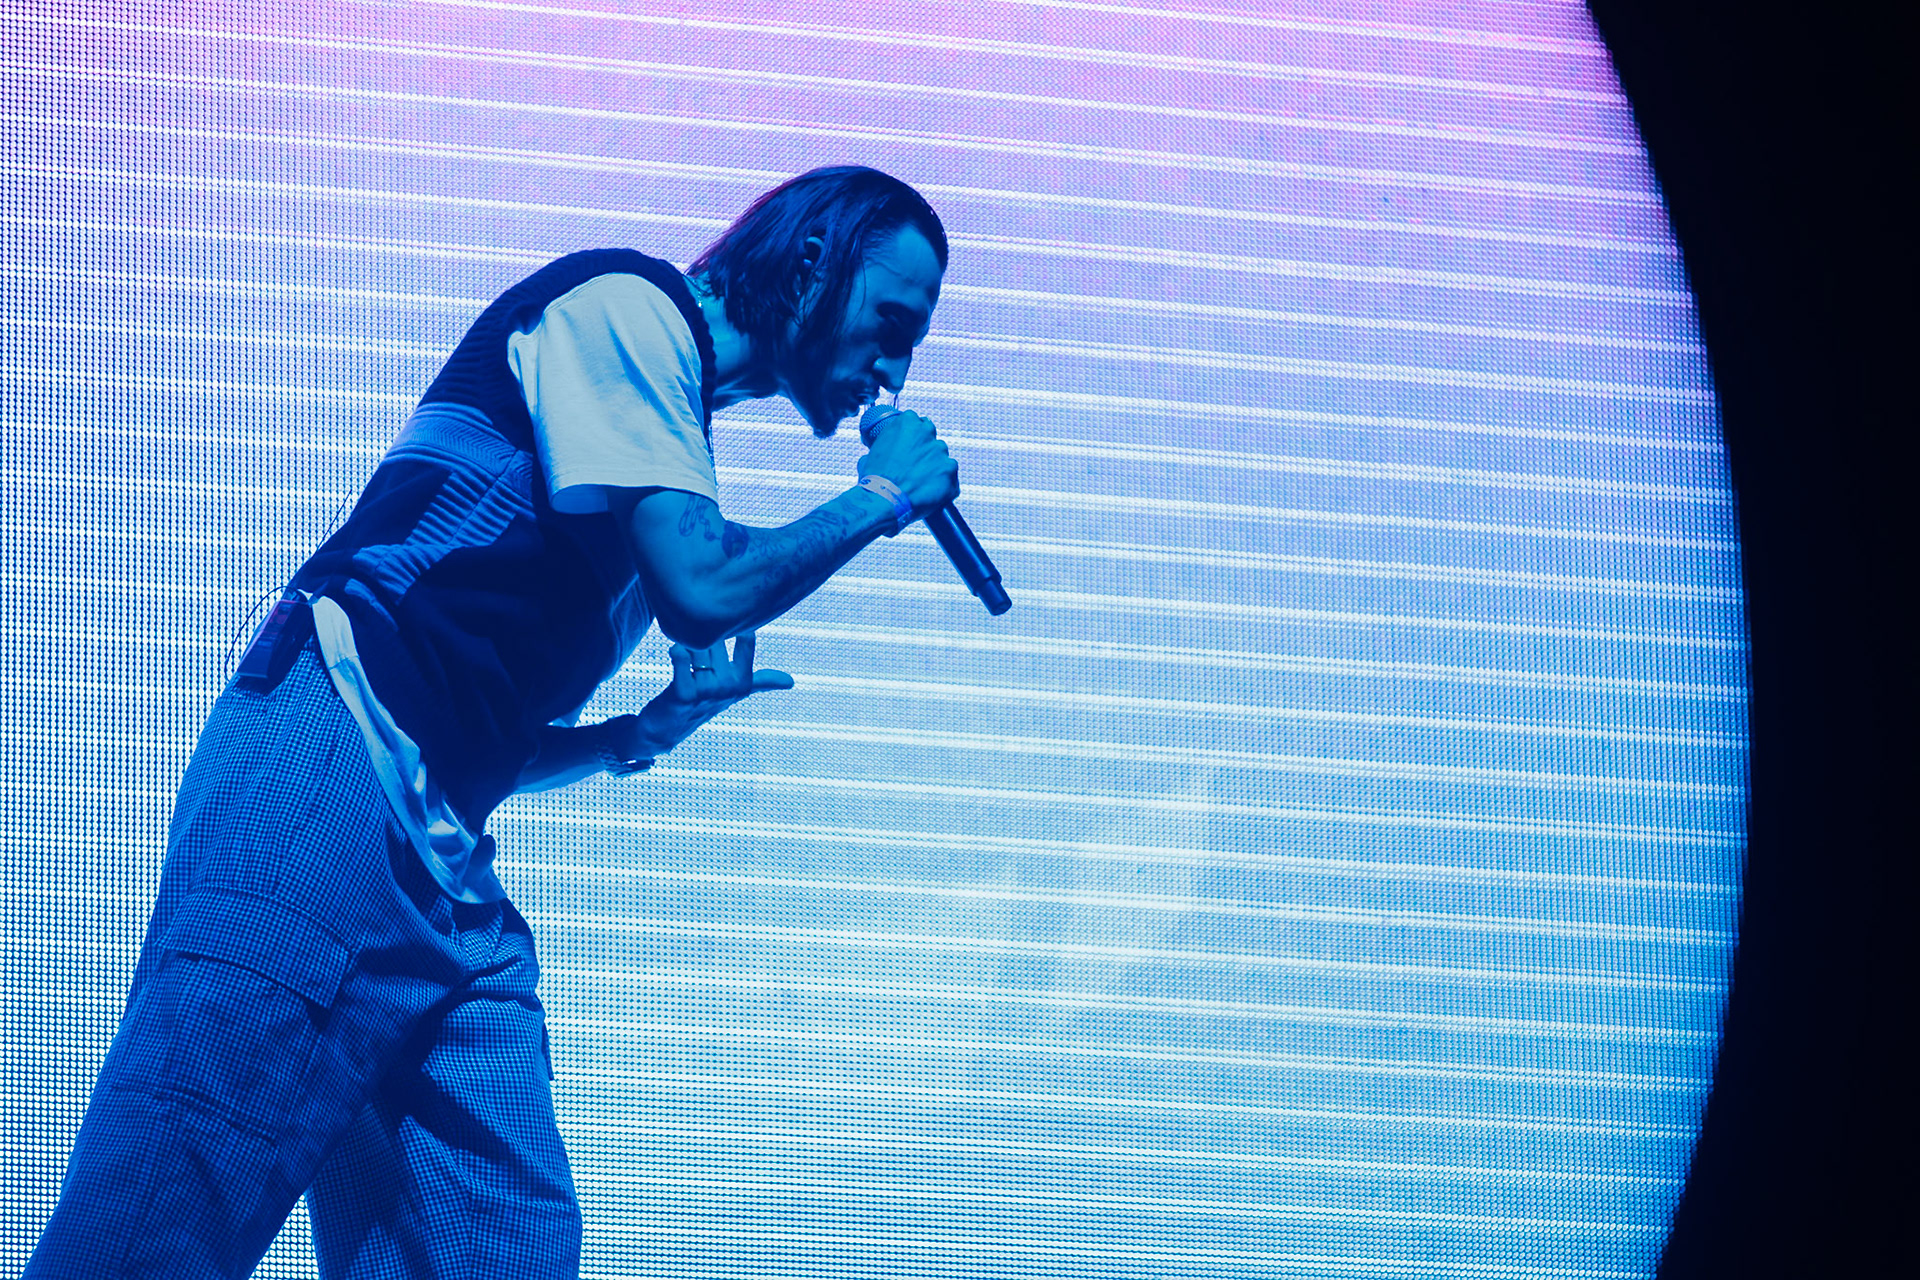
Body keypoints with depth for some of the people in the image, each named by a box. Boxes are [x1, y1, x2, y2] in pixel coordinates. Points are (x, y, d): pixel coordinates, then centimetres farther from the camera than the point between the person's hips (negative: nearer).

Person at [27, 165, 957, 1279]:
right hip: (334, 769, -9)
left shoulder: (669, 435, 28)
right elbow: (703, 590, -12)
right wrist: (883, 496, 4)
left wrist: (640, 736, 15)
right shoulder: (624, 303, 3)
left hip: (447, 865, 9)